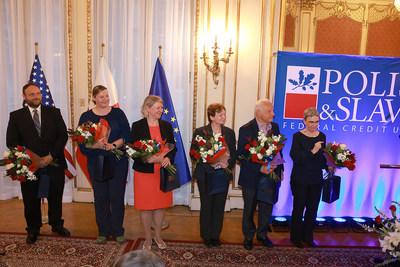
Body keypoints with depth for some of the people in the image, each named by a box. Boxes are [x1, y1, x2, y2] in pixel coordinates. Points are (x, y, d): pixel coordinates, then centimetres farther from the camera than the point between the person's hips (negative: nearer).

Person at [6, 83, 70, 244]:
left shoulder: (54, 112, 4)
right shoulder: (16, 116, 3)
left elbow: (63, 135, -2)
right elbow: (11, 142, -2)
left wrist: (51, 156, -13)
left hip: (54, 164, 1)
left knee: (55, 197, 13)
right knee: (31, 200, 12)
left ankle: (57, 225, 34)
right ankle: (33, 229, 32)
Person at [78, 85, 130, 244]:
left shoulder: (118, 113, 4)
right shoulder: (86, 117, 5)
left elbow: (126, 135, -4)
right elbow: (82, 142, -2)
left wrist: (113, 145, -21)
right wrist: (98, 145, -22)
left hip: (118, 162, -1)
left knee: (117, 197, 3)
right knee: (100, 198, 9)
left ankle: (118, 231, 21)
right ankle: (103, 232, 26)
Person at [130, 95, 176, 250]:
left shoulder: (166, 126, 6)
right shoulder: (137, 126, -5)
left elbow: (173, 147, 9)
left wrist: (168, 158, -12)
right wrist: (149, 159, -21)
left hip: (163, 172, 3)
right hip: (144, 173, -3)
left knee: (161, 205, 12)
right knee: (146, 207, 8)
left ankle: (158, 235, 34)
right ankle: (148, 238, 28)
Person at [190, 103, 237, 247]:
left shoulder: (230, 132, 6)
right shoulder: (200, 132, -5)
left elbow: (234, 154, 7)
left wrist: (228, 164, -13)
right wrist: (209, 163, -18)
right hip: (205, 175, -2)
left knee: (219, 207, 10)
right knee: (206, 206, 9)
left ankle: (215, 235, 29)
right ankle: (206, 236, 28)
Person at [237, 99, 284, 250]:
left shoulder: (275, 127, 3)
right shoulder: (246, 129, -15)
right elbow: (241, 156, -17)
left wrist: (280, 169, 8)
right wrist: (260, 168, -23)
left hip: (270, 175, 5)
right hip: (251, 178, -4)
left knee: (267, 208, 17)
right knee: (249, 209, 13)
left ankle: (262, 235, 40)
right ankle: (248, 237, 35)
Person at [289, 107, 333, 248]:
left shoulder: (322, 136, 5)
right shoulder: (298, 136, -11)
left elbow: (322, 157, 14)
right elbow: (295, 157, -21)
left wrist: (328, 166, -3)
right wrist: (312, 151, -31)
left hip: (316, 180, 5)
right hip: (300, 180, -4)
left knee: (313, 209, 12)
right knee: (299, 208, 7)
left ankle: (308, 237, 31)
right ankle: (295, 237, 26)